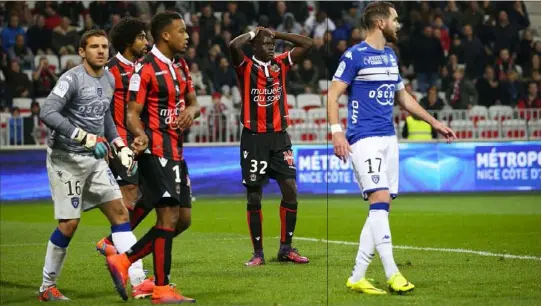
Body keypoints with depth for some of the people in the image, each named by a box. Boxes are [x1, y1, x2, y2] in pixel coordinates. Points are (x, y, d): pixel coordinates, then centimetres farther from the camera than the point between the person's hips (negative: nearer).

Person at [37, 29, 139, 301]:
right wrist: (85, 137, -31)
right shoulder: (72, 79, -15)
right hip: (67, 158, -7)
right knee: (69, 222, -7)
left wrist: (120, 147, 16)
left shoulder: (109, 80, 10)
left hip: (95, 159, 8)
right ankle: (47, 286, 8)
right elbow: (47, 113, -26)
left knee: (119, 212, -1)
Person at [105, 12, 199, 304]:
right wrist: (140, 136, -34)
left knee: (183, 219, 9)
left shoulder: (181, 66, 15)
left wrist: (190, 110, -1)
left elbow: (192, 101, 23)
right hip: (156, 151, -9)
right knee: (169, 216, -12)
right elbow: (132, 113, -14)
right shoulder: (146, 68, -12)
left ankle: (123, 260, 15)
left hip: (175, 150, 9)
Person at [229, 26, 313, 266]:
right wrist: (253, 33, -5)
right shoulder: (246, 67, -3)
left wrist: (277, 34, 5)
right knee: (254, 196, 0)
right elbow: (234, 46, -23)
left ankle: (286, 248, 7)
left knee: (290, 190, -4)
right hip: (254, 138, -4)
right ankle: (258, 253, 7)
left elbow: (307, 44, 6)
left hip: (279, 136, 4)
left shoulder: (281, 64, 9)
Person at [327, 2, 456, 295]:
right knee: (379, 199, -17)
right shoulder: (354, 56, -7)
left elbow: (402, 97, 27)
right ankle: (392, 274, -18)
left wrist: (434, 122, 26)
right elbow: (333, 94, -9)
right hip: (364, 139, -8)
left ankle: (357, 276, 8)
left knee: (381, 207, 4)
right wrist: (336, 132, -20)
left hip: (389, 139, 8)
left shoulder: (391, 56, 16)